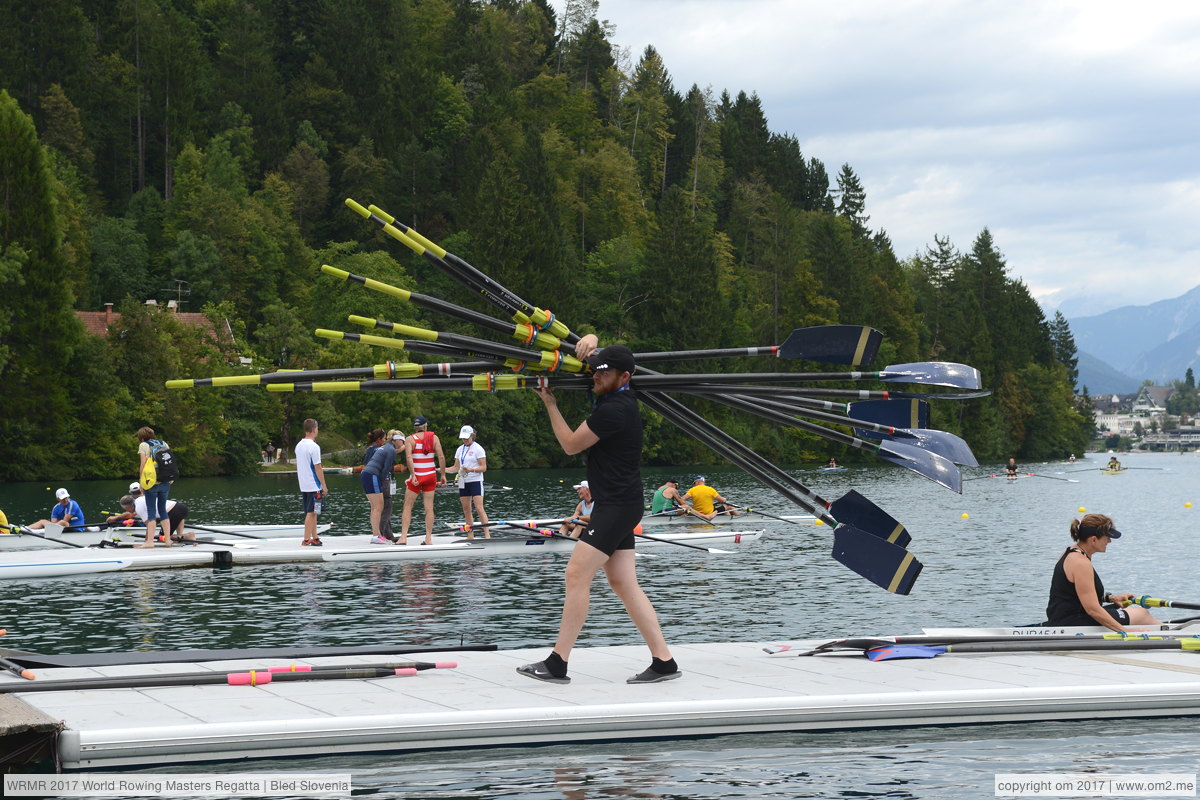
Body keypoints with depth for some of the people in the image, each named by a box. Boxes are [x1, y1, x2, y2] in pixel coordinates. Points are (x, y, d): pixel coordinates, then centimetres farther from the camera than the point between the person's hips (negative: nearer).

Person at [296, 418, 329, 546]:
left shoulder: (299, 445, 10)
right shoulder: (314, 447, -16)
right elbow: (318, 468, -15)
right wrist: (324, 486, -10)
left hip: (303, 486, 8)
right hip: (314, 486, -8)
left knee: (312, 512, 15)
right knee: (311, 513, -5)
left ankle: (314, 537, 21)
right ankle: (306, 539, -6)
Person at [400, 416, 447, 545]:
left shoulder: (410, 440, -2)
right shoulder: (434, 437, 4)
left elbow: (409, 457, -17)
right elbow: (441, 457, -3)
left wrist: (413, 475, -21)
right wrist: (443, 475, 3)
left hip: (416, 476, -2)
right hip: (431, 476, 2)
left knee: (407, 507, 4)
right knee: (429, 508, 5)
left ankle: (403, 537, -4)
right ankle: (428, 538, 2)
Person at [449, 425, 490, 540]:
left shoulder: (478, 449, -5)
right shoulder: (460, 449, 13)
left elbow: (483, 467, -9)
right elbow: (456, 467, 14)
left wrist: (471, 470, -26)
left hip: (475, 481, -6)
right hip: (463, 482, 6)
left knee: (479, 508, -14)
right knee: (466, 509, 5)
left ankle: (487, 534, -16)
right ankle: (470, 535, 9)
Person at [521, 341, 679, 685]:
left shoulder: (613, 410, -18)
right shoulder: (623, 397, 11)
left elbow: (571, 445, -8)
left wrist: (550, 404, -1)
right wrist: (591, 341, 2)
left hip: (617, 505, -10)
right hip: (616, 505, 10)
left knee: (577, 574, -11)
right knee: (624, 583, 6)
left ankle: (557, 663, -11)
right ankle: (663, 661, 3)